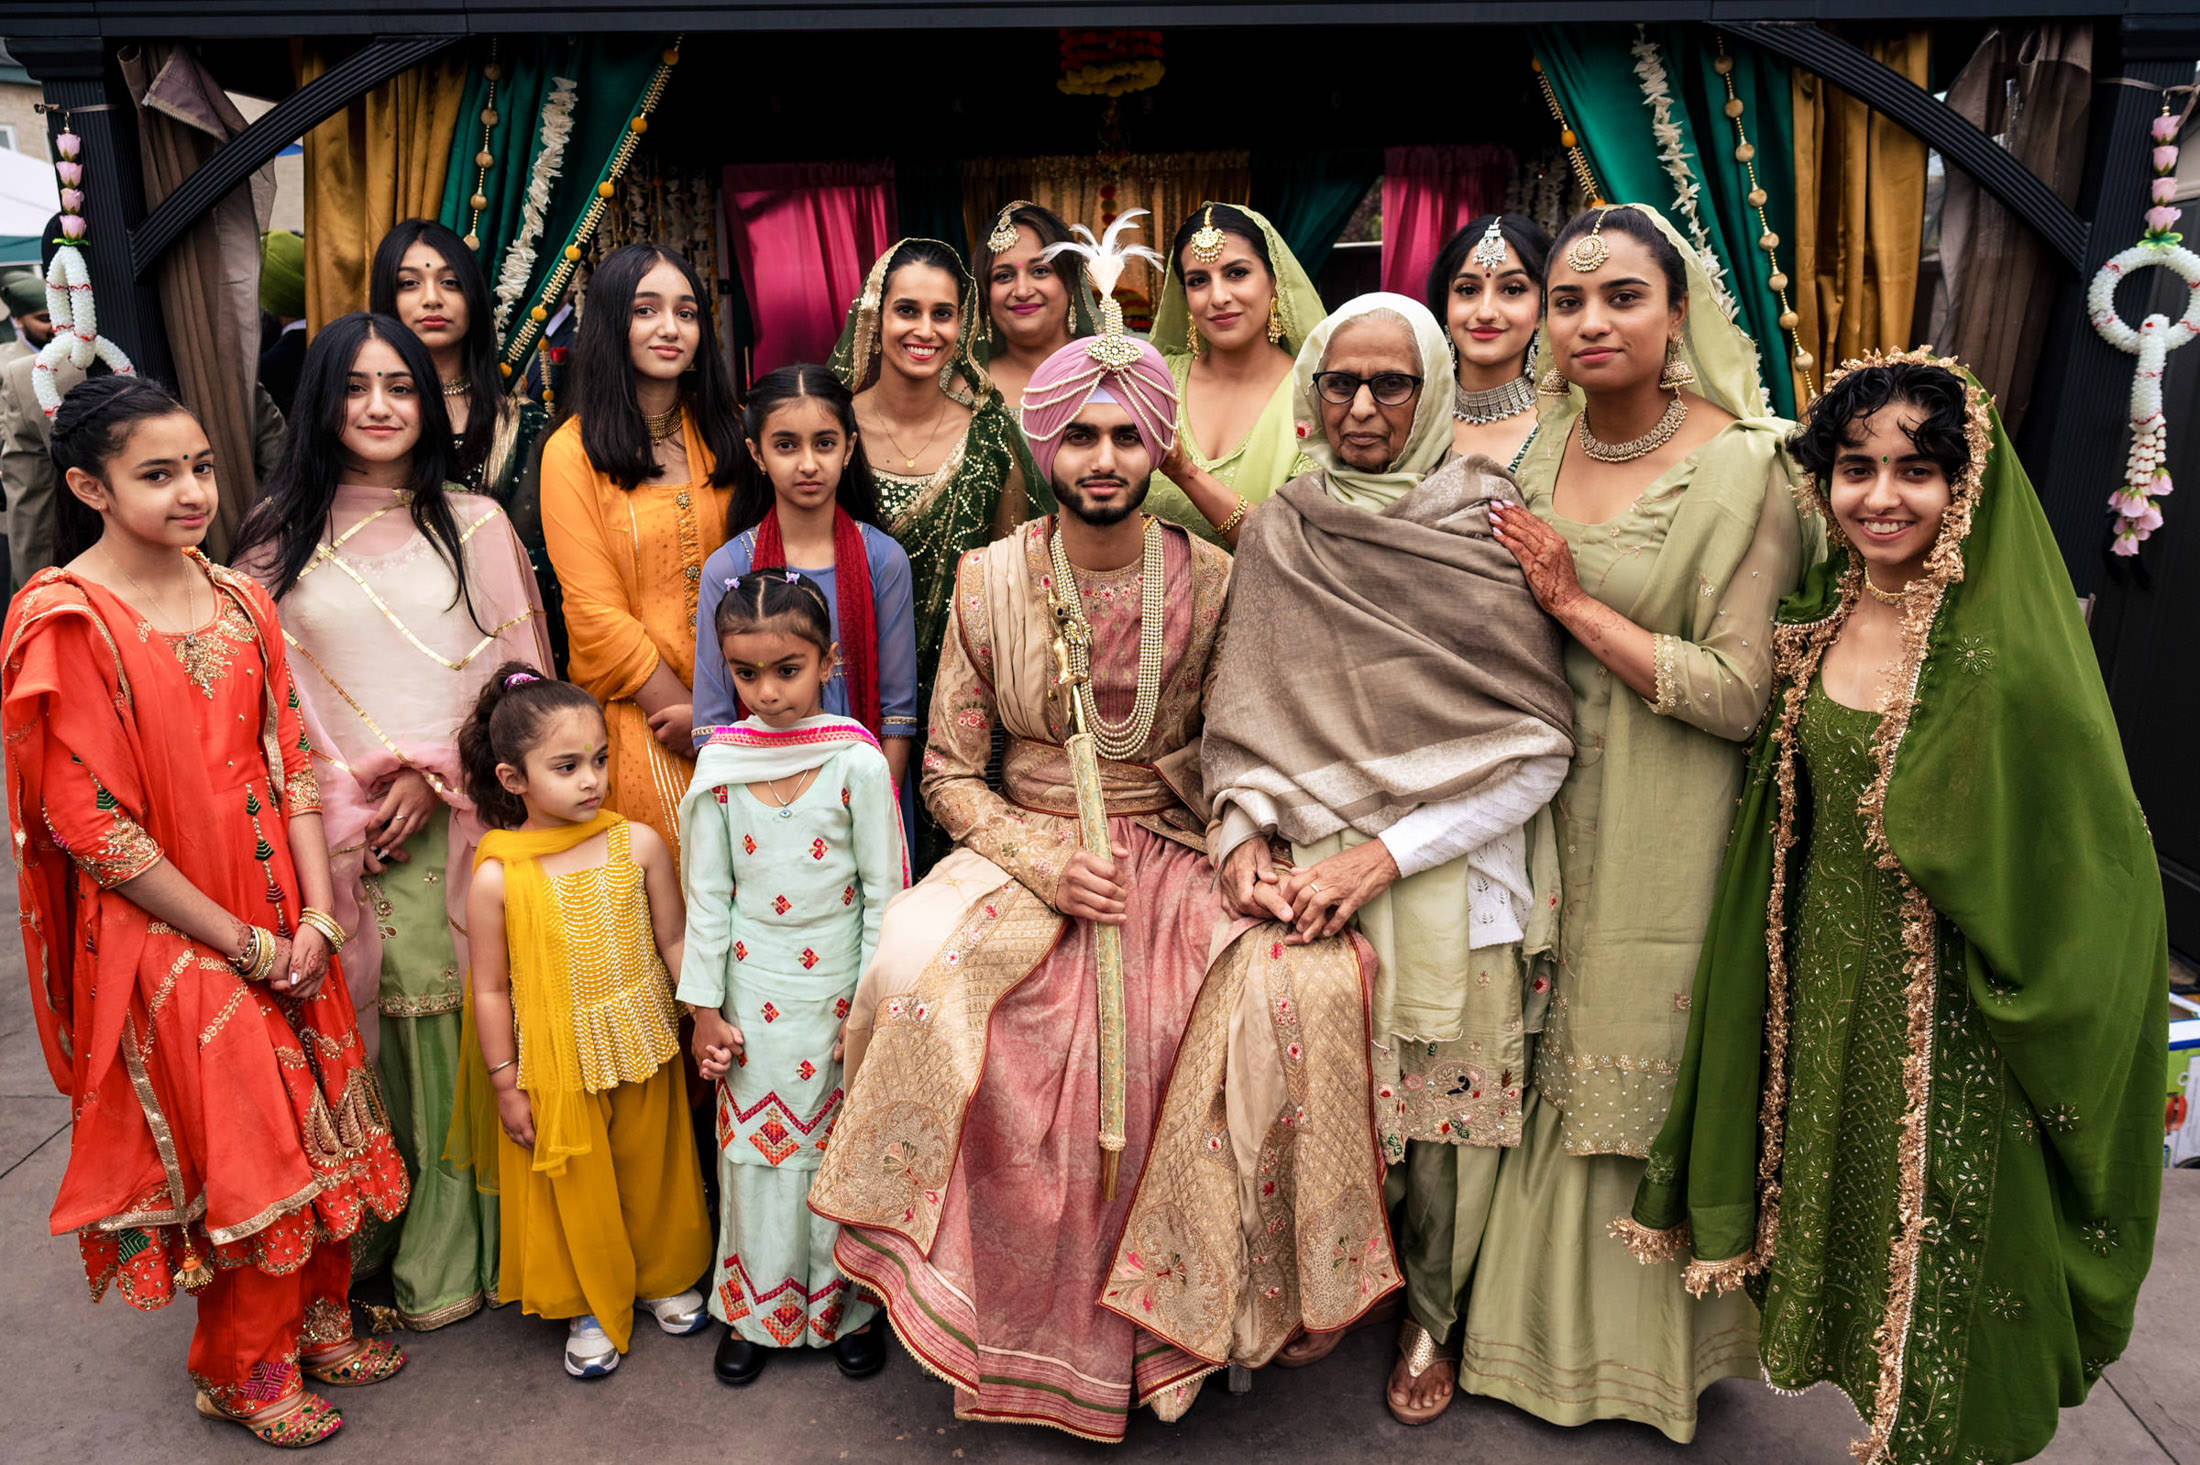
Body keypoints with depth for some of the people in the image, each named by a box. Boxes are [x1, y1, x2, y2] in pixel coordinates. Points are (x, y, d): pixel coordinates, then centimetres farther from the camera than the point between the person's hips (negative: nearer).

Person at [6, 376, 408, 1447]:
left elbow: (291, 762, 5)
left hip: (283, 927, 6)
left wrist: (314, 916, -5)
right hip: (163, 938, -5)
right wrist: (240, 942, -13)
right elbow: (91, 825, -16)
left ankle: (318, 1317, 36)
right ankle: (243, 1371, 29)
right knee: (231, 1152, 6)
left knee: (315, 1129, 14)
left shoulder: (237, 601, 4)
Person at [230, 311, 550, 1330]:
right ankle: (365, 1239, 20)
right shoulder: (279, 538, 9)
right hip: (338, 833, 1)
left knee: (449, 1027, 0)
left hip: (460, 819, -1)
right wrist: (347, 805, -4)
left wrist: (433, 773, -8)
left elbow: (517, 674, 3)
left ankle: (450, 1253, 14)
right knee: (359, 1033, 2)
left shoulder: (474, 525, 7)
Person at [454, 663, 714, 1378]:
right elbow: (491, 990, -6)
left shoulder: (638, 844, -10)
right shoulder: (498, 876, -15)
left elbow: (674, 944, -1)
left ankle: (665, 1278, 43)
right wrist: (505, 1085, -3)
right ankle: (594, 1306, 36)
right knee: (577, 1195, 13)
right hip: (555, 1071, -2)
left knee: (653, 1176, 18)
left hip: (642, 1054, 2)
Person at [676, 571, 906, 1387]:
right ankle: (756, 1311, 31)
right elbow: (707, 893, 2)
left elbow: (884, 891, -7)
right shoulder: (720, 764, -5)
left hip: (838, 988, -2)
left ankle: (847, 1307, 30)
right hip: (754, 990, 2)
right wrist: (705, 1008, 2)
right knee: (754, 1146, 12)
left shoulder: (858, 762, -12)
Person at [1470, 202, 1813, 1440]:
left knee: (1649, 1063, 7)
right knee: (1544, 1053, 14)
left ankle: (1654, 1344, 32)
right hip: (1542, 804, 5)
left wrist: (1577, 602, -17)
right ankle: (1543, 1308, 37)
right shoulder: (1531, 447, 4)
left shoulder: (1744, 467, -13)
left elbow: (1739, 696, -18)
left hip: (1665, 825, -5)